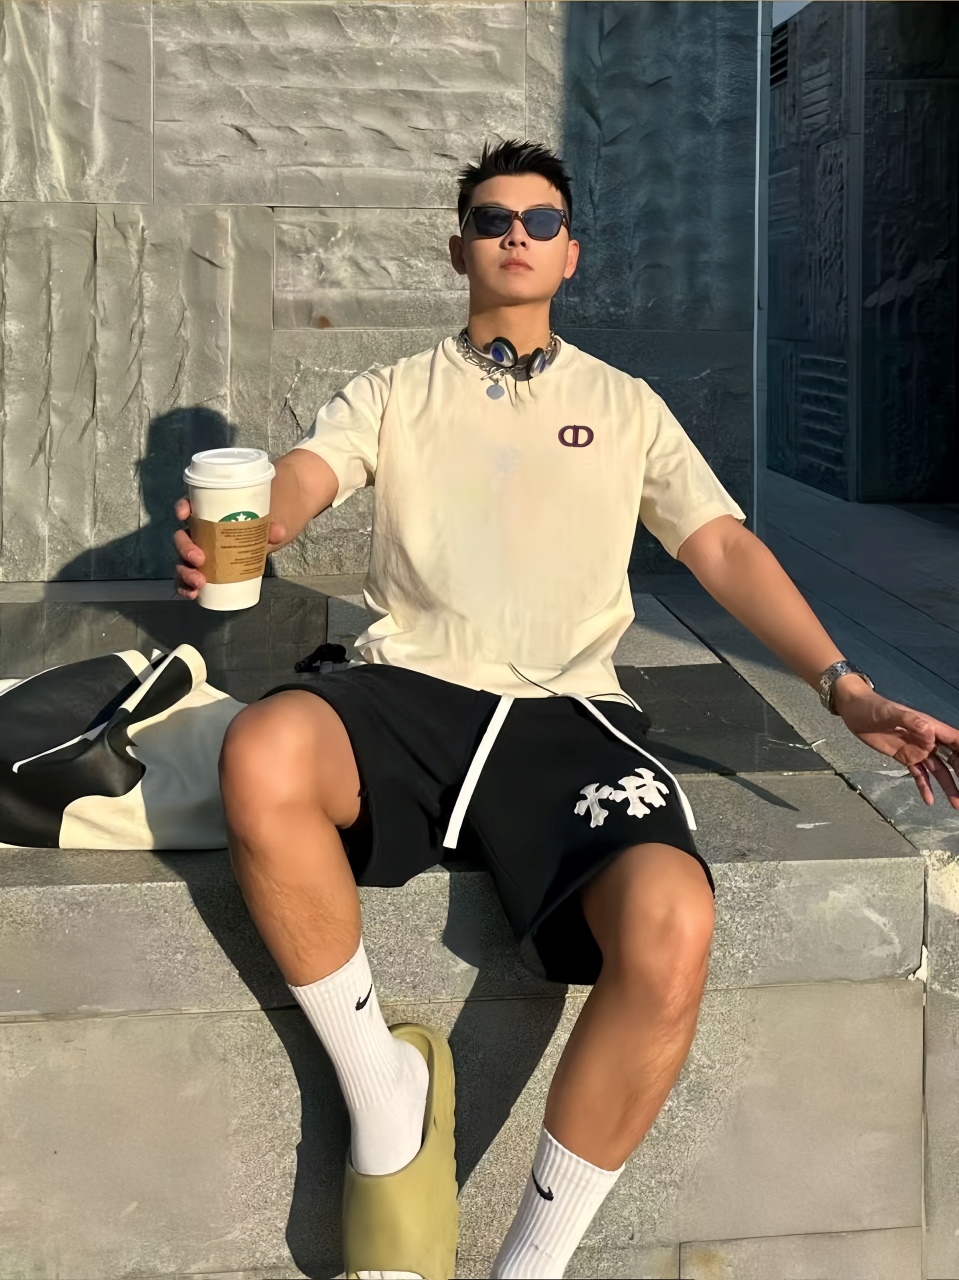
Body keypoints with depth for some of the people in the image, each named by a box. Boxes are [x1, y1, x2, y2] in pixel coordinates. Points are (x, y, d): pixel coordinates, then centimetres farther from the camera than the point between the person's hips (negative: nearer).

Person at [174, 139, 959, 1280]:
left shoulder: (626, 406, 23)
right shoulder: (393, 394, 20)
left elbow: (724, 547, 16)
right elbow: (302, 477, 2)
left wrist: (846, 688, 3)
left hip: (568, 712, 0)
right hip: (407, 693, 0)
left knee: (672, 928, -32)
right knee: (262, 750, -36)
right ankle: (381, 1090, -13)